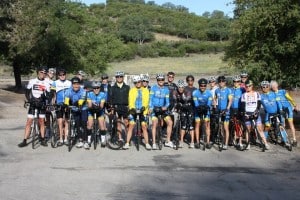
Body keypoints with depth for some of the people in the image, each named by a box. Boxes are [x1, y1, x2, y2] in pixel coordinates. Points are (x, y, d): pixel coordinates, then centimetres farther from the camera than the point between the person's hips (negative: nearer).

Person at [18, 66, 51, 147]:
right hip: (33, 104, 0)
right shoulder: (32, 81, 2)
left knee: (41, 122, 5)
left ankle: (43, 139, 15)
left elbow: (48, 96, -1)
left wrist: (45, 95, -23)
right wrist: (30, 100, -11)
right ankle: (24, 141, 1)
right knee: (29, 122, -2)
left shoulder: (46, 83, 3)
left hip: (41, 104, 0)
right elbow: (27, 93, 4)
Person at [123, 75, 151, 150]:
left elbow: (146, 101, -3)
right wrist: (132, 108, -22)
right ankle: (127, 143, -1)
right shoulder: (132, 90, 8)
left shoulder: (145, 90, 9)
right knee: (131, 126, -5)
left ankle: (147, 143, 6)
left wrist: (144, 107, -23)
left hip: (143, 111, 0)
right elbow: (130, 101, -3)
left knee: (144, 126, -2)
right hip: (134, 110, 0)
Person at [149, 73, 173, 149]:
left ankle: (168, 141, 5)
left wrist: (165, 106, -19)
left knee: (170, 122, -7)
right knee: (154, 124, -14)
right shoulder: (153, 88, -2)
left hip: (163, 108, 3)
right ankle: (154, 143, -6)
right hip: (154, 108, -3)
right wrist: (150, 108, -17)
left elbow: (167, 100, 2)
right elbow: (151, 99, -4)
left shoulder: (166, 89, 6)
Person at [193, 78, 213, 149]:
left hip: (206, 109, 0)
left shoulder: (209, 93, -14)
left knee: (207, 125, -7)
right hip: (198, 110, 0)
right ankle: (197, 142, 3)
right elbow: (196, 103, -22)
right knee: (197, 124, -3)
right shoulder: (195, 93, -15)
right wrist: (199, 107, -42)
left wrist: (207, 107, -42)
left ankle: (208, 142, -6)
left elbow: (209, 103, -21)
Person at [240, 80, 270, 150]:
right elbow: (242, 104, -1)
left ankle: (266, 143, -3)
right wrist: (243, 112, -15)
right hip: (247, 114, 0)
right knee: (248, 129, 2)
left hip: (256, 114, 0)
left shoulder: (257, 94, 6)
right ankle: (248, 144, 8)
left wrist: (257, 111, -17)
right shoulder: (244, 95, 6)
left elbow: (259, 103, -1)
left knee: (260, 129, -4)